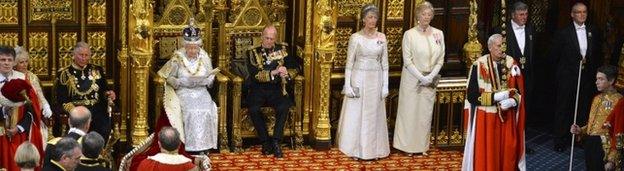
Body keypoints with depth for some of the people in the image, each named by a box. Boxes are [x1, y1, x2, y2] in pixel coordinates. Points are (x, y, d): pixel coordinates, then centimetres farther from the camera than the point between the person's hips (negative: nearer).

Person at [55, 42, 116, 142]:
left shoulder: (97, 71, 17)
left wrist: (109, 94, -3)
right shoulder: (64, 74, 8)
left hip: (97, 111, 2)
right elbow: (62, 99, 2)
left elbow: (104, 90, 22)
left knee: (104, 128, -24)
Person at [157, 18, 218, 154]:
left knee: (206, 109, -27)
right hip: (183, 92, -2)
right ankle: (192, 145, -24)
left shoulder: (205, 57, 6)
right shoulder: (178, 58, -2)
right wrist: (183, 82, -17)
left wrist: (204, 81, -12)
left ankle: (204, 144, -19)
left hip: (201, 91, 2)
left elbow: (211, 77, 11)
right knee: (191, 109, -30)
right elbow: (169, 78, -1)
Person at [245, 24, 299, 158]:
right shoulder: (253, 52, 3)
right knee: (253, 109, -31)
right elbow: (254, 74, -10)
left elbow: (294, 68, 9)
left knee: (284, 107, -30)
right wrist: (274, 72, -20)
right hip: (258, 89, -1)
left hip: (276, 89, 1)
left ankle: (276, 142, -20)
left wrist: (286, 73, -14)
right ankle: (265, 142, -13)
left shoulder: (282, 49, 10)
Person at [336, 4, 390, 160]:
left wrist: (385, 85, 2)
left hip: (375, 81, 2)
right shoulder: (356, 37, -4)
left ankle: (373, 149, 18)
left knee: (374, 116, 8)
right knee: (355, 115, 3)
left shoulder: (382, 38, 4)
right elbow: (349, 63, -3)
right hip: (358, 79, -2)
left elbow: (384, 63, 6)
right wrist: (347, 85, -9)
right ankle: (356, 149, 13)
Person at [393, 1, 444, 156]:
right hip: (412, 78, -3)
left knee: (426, 113, 8)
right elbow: (407, 60, -9)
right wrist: (421, 77, -14)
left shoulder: (438, 34, 3)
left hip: (430, 79, 3)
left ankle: (422, 146, 18)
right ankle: (407, 145, 14)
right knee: (409, 111, 3)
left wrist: (431, 77, -7)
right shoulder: (409, 34, -7)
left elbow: (441, 59, 5)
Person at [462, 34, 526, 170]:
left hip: (508, 117, 3)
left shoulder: (512, 64, 0)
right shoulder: (479, 65, -11)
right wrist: (496, 96, -18)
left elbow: (520, 91, 5)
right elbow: (472, 95, -12)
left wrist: (511, 101, -15)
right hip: (485, 118, -3)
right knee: (486, 154, 1)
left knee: (508, 152, 4)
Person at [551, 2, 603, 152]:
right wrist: (576, 62, -1)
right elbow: (555, 54, -3)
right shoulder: (563, 33, -7)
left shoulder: (593, 32, 6)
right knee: (563, 109, 4)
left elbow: (598, 54, 14)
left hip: (587, 77, 4)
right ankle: (560, 140, 13)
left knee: (584, 110, 8)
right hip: (567, 78, -3)